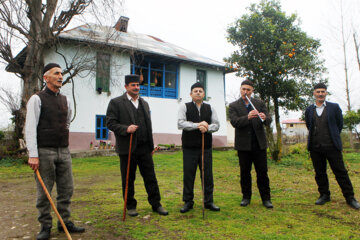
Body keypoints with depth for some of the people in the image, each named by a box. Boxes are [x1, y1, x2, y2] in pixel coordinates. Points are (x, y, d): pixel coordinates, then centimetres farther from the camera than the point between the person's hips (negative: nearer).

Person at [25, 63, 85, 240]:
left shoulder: (65, 100, 12)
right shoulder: (37, 99, -4)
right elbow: (30, 128, -10)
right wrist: (33, 155, -16)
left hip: (64, 152, 5)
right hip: (44, 152, -5)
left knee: (66, 189, 8)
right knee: (44, 192, 3)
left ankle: (65, 222, 20)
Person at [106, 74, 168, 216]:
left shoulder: (144, 103, 16)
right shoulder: (116, 102, -2)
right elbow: (110, 123, -7)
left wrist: (151, 146, 16)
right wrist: (126, 129, -23)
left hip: (144, 148, 4)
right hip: (128, 148, -4)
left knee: (150, 177, 7)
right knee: (128, 179, 7)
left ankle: (156, 204, 18)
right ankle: (130, 206, 22)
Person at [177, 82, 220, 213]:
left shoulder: (210, 108, 12)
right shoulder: (184, 107, 4)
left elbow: (216, 125, 5)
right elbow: (180, 123, -9)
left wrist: (207, 128, -16)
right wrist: (197, 125, -19)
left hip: (206, 147, 2)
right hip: (189, 148, -2)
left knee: (207, 175, 6)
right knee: (188, 175, 4)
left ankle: (209, 201, 19)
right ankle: (188, 202, 17)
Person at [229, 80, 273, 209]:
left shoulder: (260, 103, 8)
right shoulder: (233, 106, 3)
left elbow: (268, 121, -1)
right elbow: (234, 122, -13)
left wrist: (264, 118, -25)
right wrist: (247, 117, -30)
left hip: (259, 143, 1)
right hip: (243, 144, -1)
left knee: (262, 171, 4)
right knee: (245, 172, 7)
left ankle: (266, 198, 15)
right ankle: (246, 197, 21)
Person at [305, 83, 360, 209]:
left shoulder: (334, 107, 3)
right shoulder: (309, 110, 9)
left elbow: (339, 125, 9)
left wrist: (334, 138, 14)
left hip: (332, 146, -2)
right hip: (315, 147, 3)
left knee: (340, 172, 1)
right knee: (319, 173, 9)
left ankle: (350, 197, 11)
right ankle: (324, 195, 23)